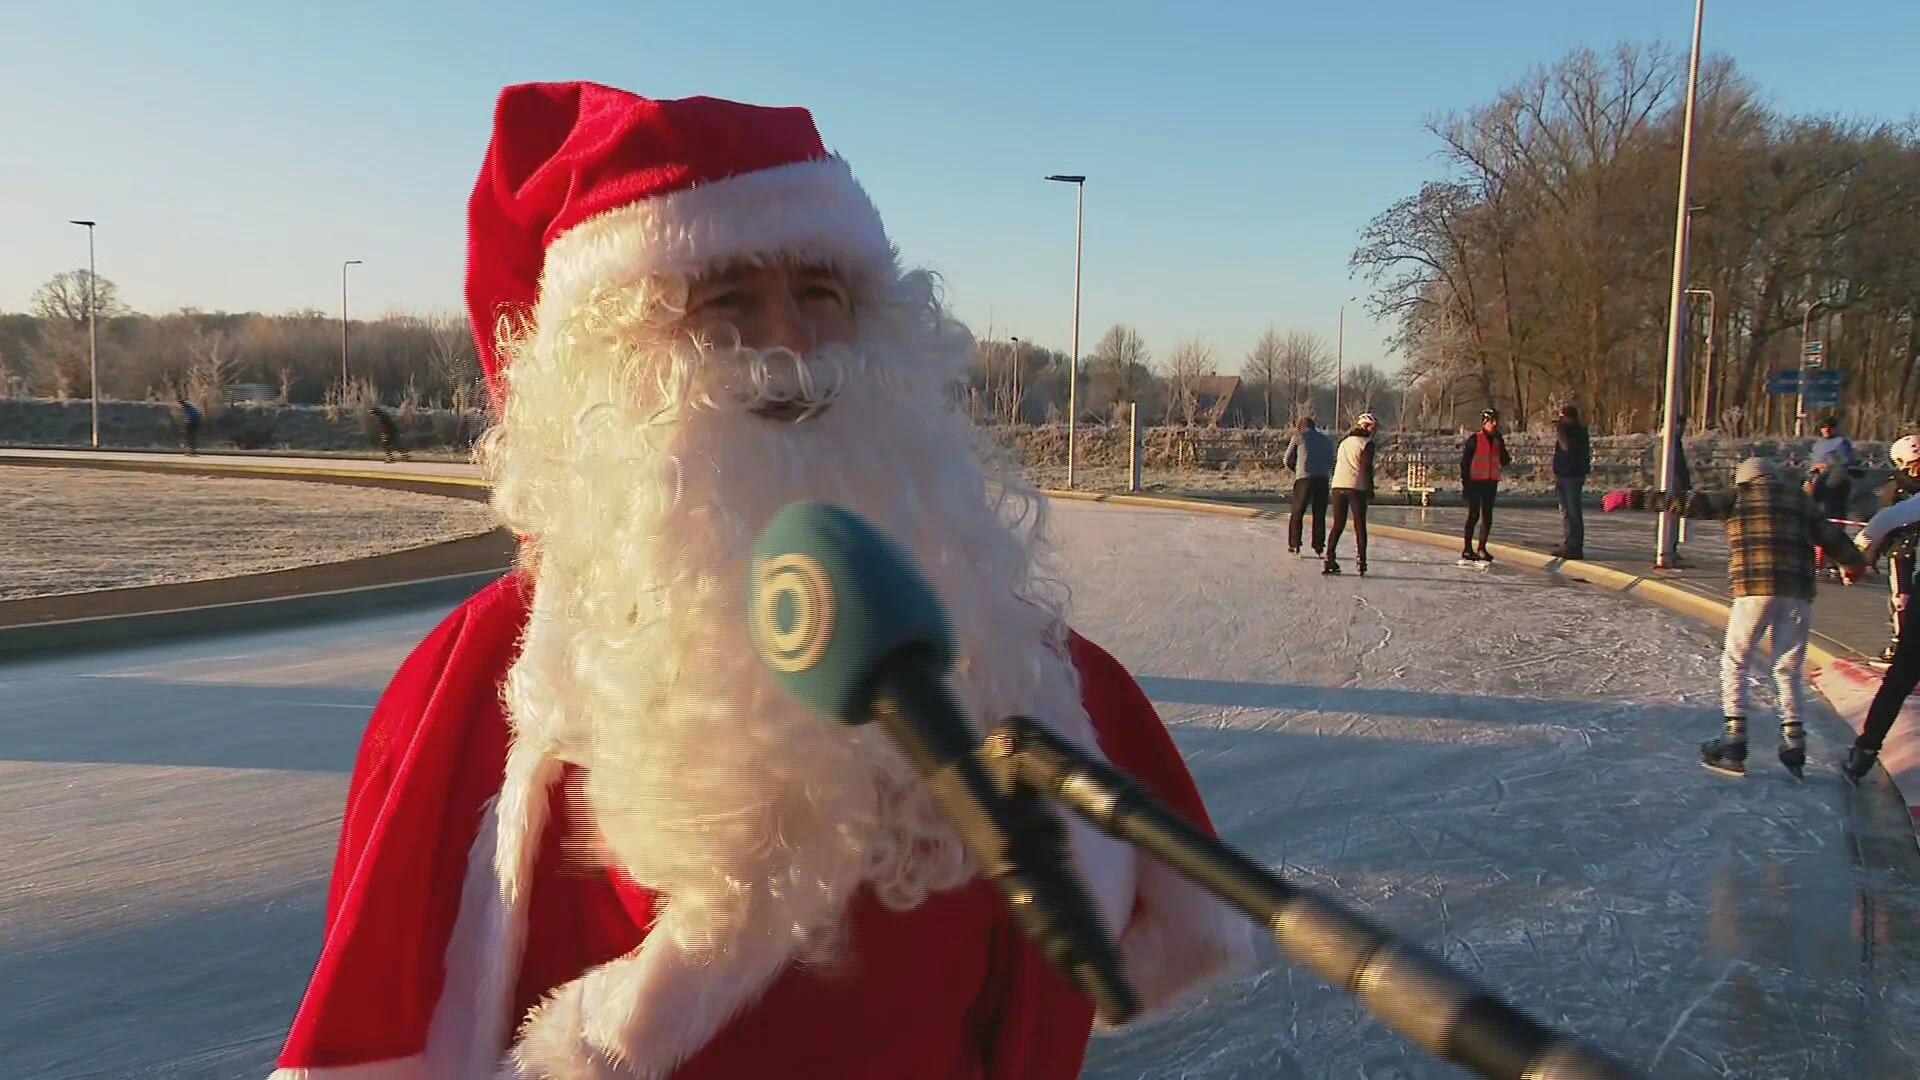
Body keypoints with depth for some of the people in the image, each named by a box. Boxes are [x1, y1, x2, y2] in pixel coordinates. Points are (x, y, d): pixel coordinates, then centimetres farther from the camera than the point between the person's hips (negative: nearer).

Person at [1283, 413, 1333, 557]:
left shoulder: (1298, 437, 6)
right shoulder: (1326, 439, 17)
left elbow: (1288, 461, 8)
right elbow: (1331, 462, 18)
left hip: (1304, 479, -3)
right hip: (1322, 480, 3)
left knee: (1296, 514, 7)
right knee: (1319, 515, 8)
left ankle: (1294, 545, 5)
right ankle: (1318, 548, 5)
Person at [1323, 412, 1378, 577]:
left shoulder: (1344, 441, 16)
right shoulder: (1367, 443, -3)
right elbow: (1366, 467, -11)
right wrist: (1370, 489, -4)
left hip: (1338, 486, 5)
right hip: (1356, 487, -5)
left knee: (1337, 525, 9)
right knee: (1360, 526, 3)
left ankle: (1329, 559, 3)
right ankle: (1360, 560, -3)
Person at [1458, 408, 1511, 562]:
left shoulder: (1498, 440, 10)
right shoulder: (1474, 439, -6)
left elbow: (1504, 462, 3)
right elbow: (1464, 462, -6)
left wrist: (1501, 444, -8)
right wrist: (1465, 482, -10)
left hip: (1491, 483, 5)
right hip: (1475, 481, -5)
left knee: (1487, 516, 5)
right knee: (1474, 515, -5)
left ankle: (1482, 549, 12)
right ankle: (1467, 549, -1)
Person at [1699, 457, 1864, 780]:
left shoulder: (1737, 496, 9)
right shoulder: (1799, 498, 19)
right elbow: (1830, 535, 27)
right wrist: (1853, 562, 45)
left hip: (1754, 589, -3)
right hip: (1798, 593, 3)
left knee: (1735, 662, 6)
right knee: (1789, 669, 11)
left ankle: (1734, 736, -2)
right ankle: (1794, 738, 2)